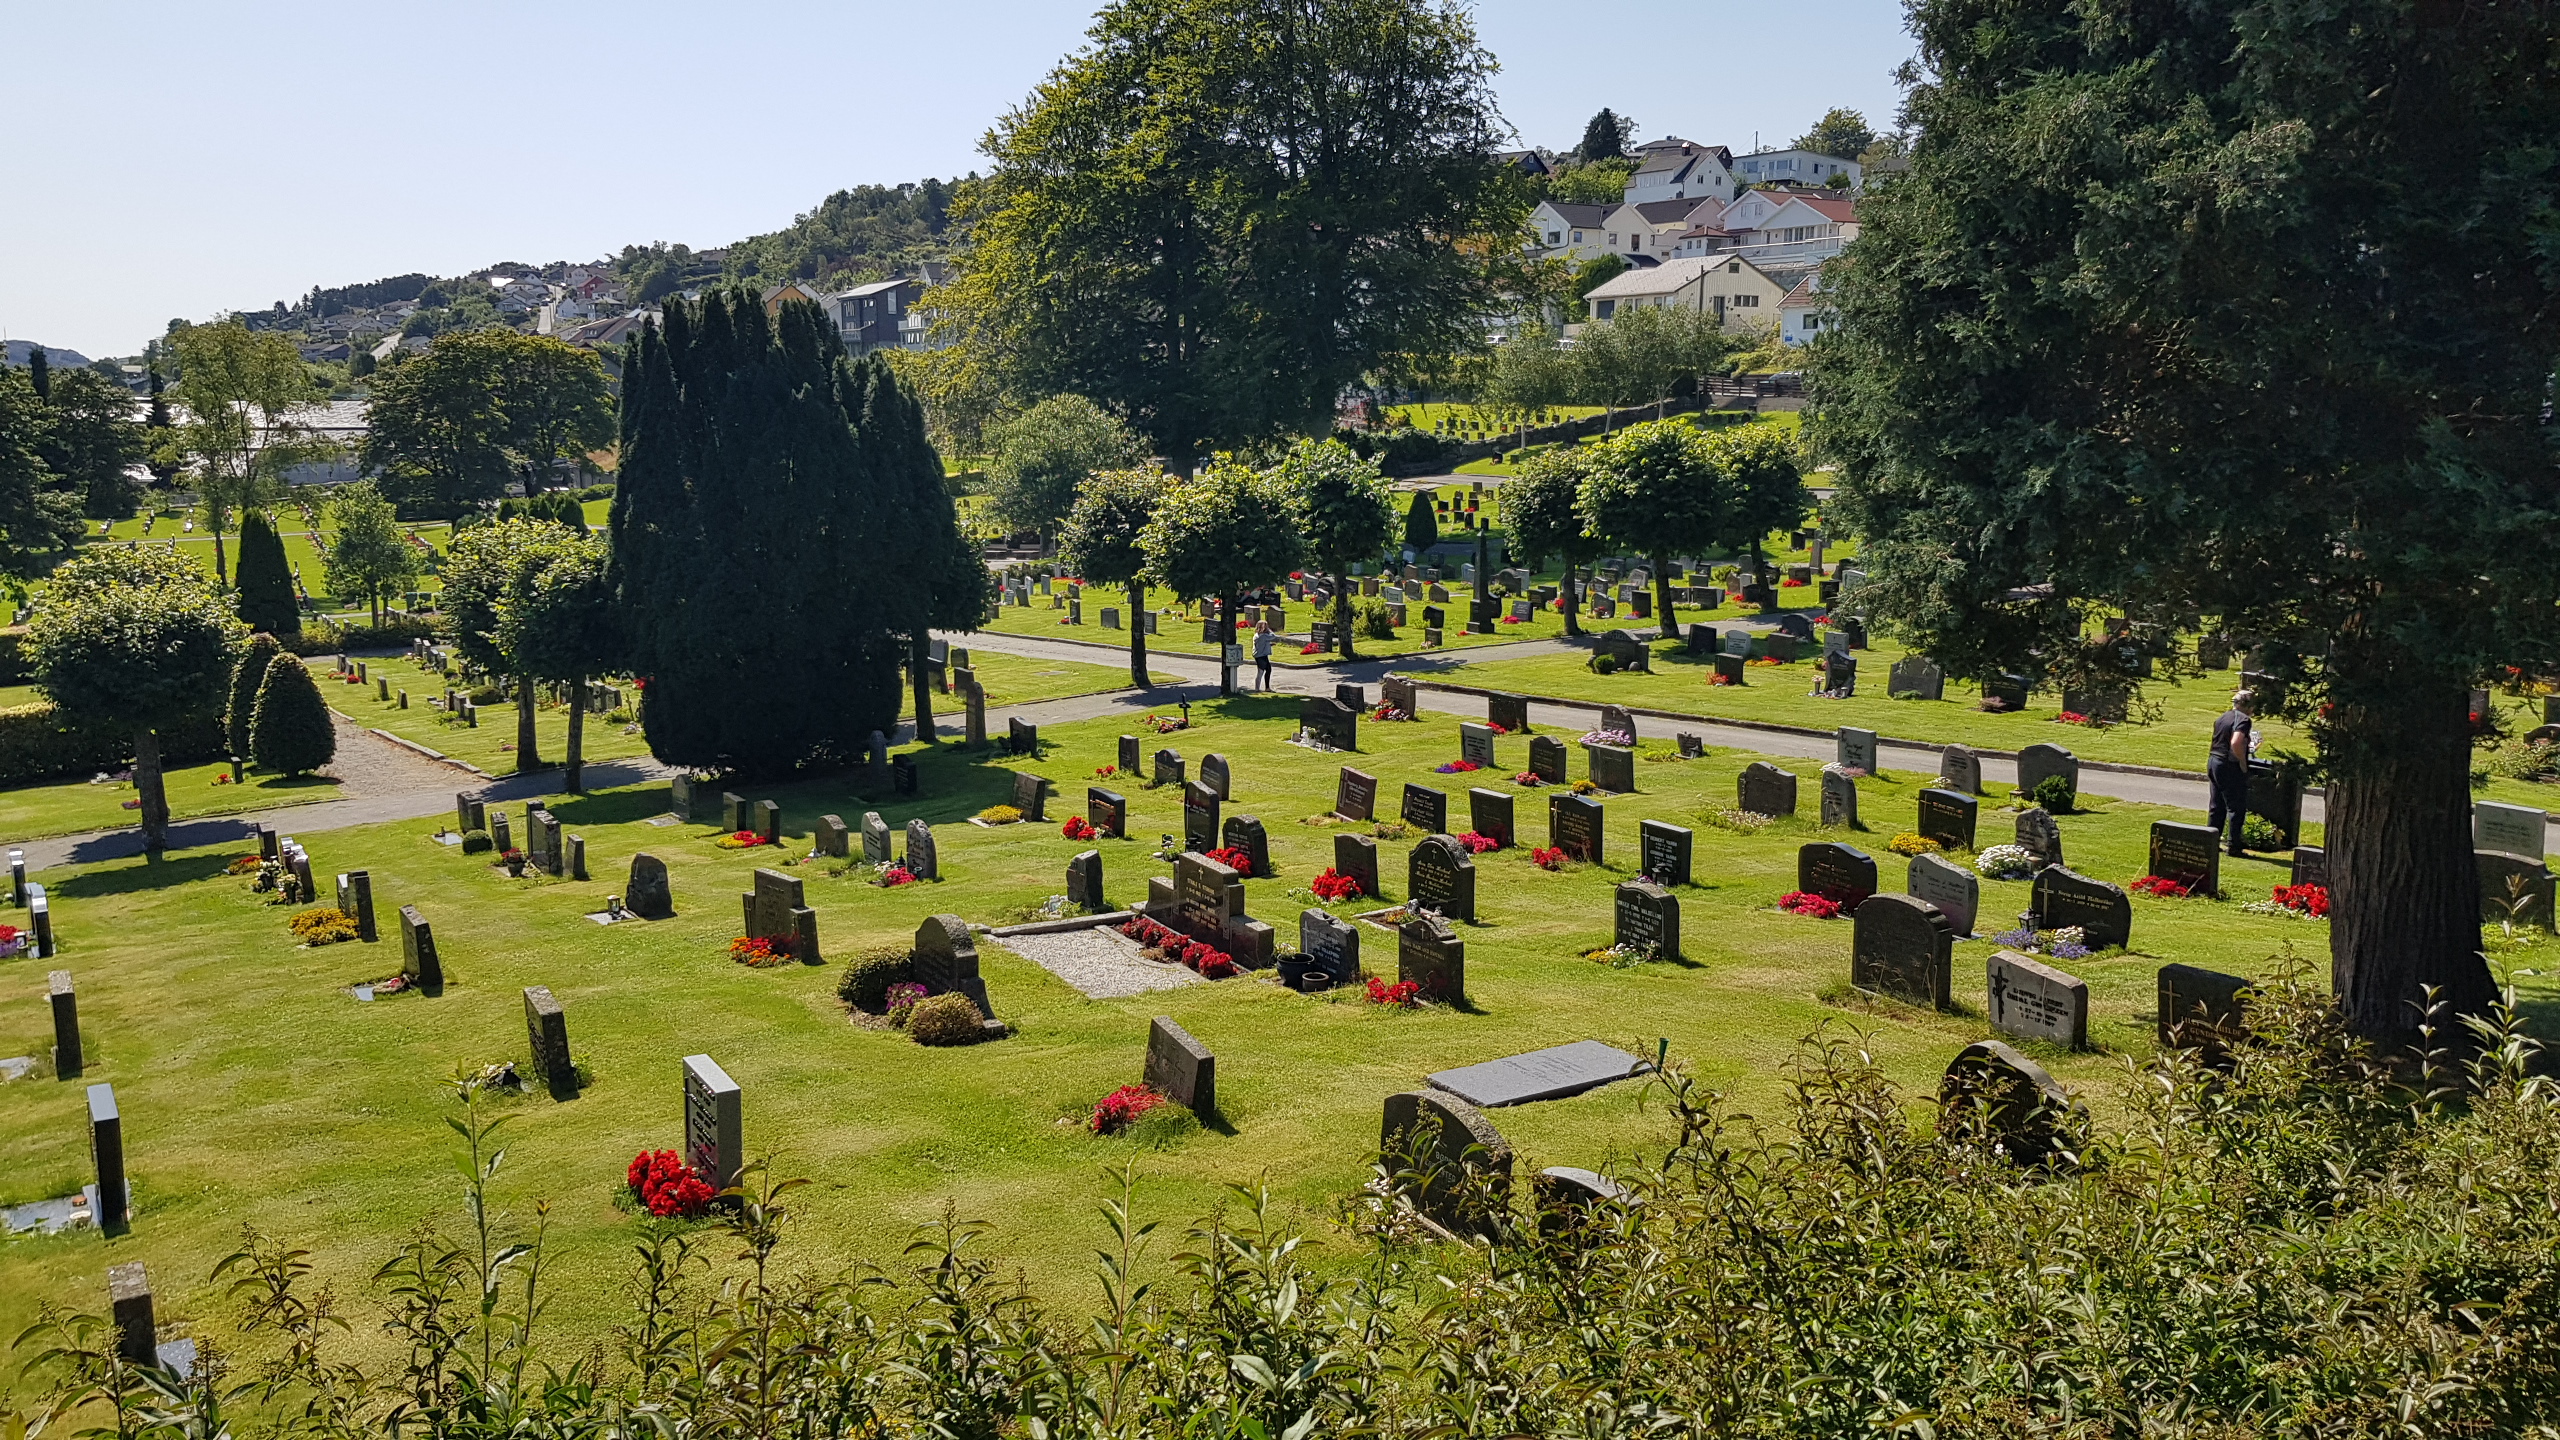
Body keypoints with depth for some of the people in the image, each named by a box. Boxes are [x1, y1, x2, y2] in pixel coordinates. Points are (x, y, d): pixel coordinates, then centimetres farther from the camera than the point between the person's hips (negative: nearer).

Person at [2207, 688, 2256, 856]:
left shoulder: (2223, 716, 13)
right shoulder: (2243, 719, -14)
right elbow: (2235, 743, -28)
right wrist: (2243, 763, -16)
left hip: (2213, 761, 8)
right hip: (2230, 767, -8)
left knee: (2217, 806, 14)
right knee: (2237, 808, 1)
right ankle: (2233, 846, 2)